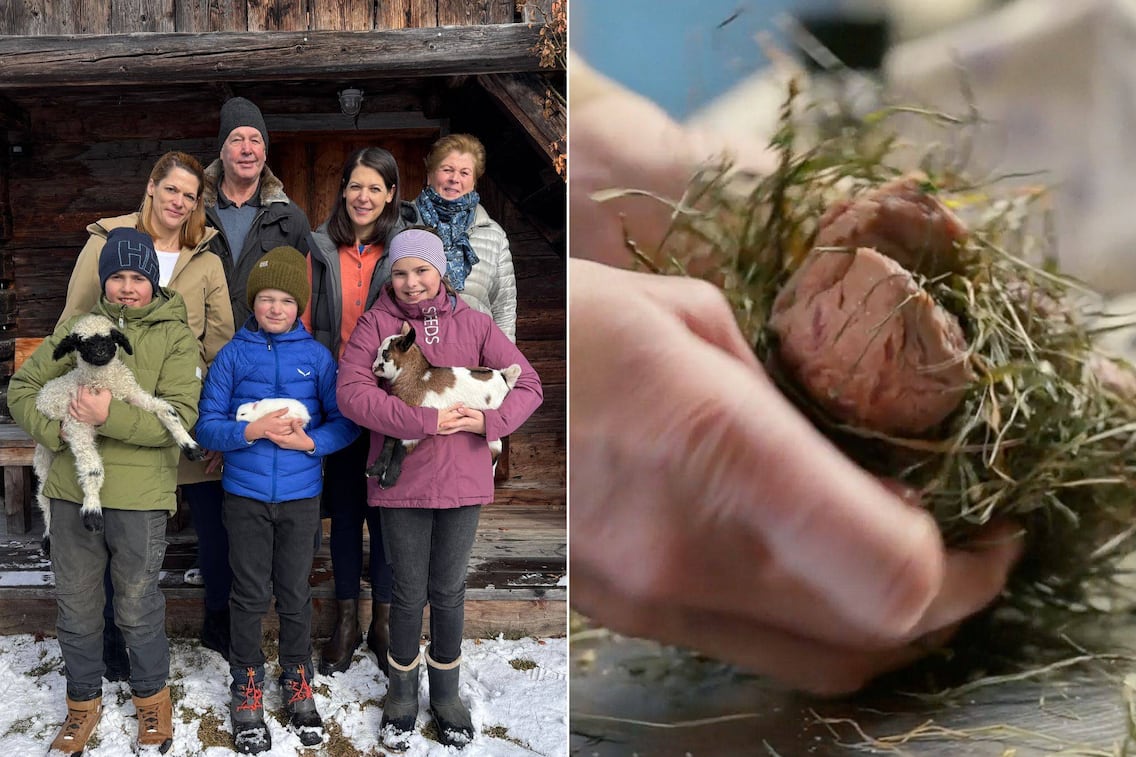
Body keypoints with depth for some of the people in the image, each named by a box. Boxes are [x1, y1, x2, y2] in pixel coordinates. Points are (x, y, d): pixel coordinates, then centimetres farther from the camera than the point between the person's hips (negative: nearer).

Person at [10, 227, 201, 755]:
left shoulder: (176, 339, -1)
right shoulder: (76, 328, 10)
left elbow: (179, 416, -12)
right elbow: (23, 386, 10)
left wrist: (110, 417, -23)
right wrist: (55, 431, -8)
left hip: (140, 495, -3)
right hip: (72, 490, 3)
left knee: (138, 606, 8)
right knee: (76, 606, 13)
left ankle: (152, 697, 31)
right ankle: (83, 701, 33)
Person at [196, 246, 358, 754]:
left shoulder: (317, 356, 1)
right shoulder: (233, 355, -1)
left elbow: (346, 422, 1)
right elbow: (207, 426, -4)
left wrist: (308, 441, -15)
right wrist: (255, 430, -19)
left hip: (301, 495, 1)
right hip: (245, 495, 0)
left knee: (295, 593, 11)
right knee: (251, 596, 7)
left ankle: (298, 687, 27)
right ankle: (247, 691, 22)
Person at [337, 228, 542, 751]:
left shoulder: (472, 323, 2)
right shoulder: (377, 324, -2)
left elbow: (527, 385, 2)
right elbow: (351, 393, -15)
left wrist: (489, 420, -18)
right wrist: (425, 421, -23)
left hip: (462, 480, 1)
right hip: (402, 479, -1)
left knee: (449, 591, 13)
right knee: (409, 594, 10)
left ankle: (446, 693, 32)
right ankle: (402, 694, 31)